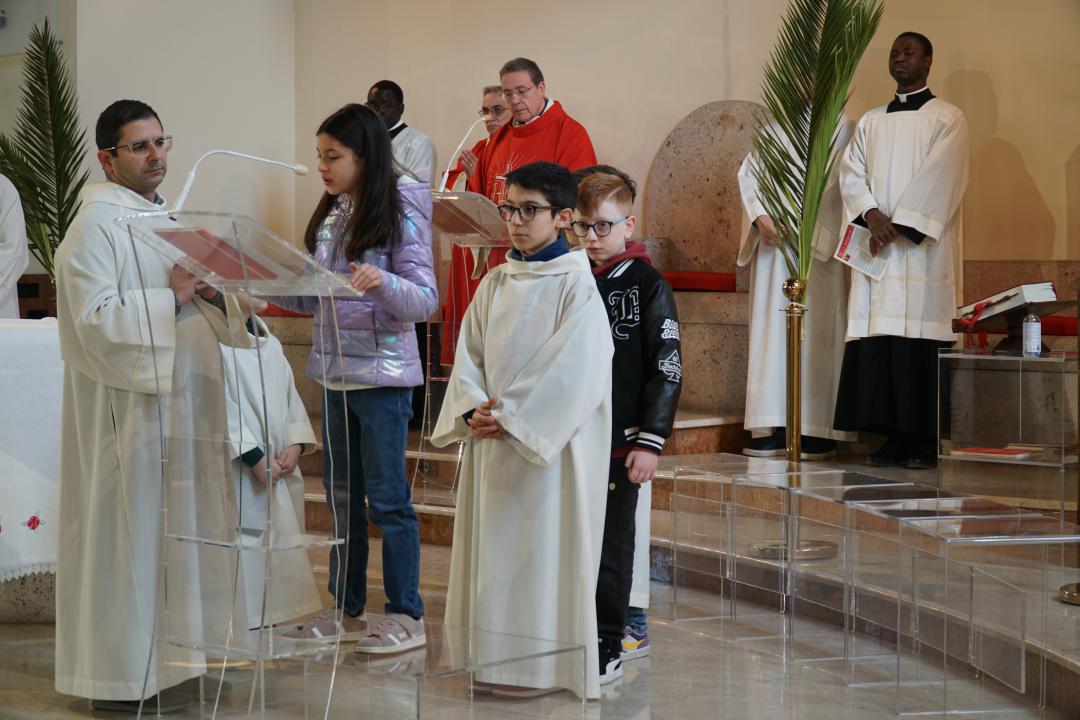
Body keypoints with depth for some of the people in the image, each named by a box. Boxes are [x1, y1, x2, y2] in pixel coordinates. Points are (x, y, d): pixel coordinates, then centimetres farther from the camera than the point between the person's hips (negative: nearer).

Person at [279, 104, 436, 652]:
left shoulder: (400, 215, -11)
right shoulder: (330, 216, 12)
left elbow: (426, 299, -16)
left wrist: (382, 282, -33)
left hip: (382, 374, -8)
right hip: (335, 372, 8)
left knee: (386, 497, -2)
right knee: (341, 495, 14)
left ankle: (406, 615, 8)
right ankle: (346, 610, 24)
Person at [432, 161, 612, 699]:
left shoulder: (576, 285, -9)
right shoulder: (495, 283, 10)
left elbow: (575, 374, -16)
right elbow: (469, 356, 7)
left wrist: (510, 414, -15)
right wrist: (473, 410, -11)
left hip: (549, 445, -6)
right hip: (491, 439, 6)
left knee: (543, 551, 0)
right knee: (492, 551, 10)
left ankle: (543, 668, 9)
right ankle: (496, 657, 20)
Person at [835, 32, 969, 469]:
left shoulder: (947, 118, 4)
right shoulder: (870, 122, 19)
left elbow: (938, 179, -8)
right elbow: (851, 173, 8)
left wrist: (897, 226, -14)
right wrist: (872, 215, -10)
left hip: (921, 248, -5)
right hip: (876, 249, 5)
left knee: (920, 344, -9)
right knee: (878, 343, -2)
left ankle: (926, 442, -6)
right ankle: (894, 438, 2)